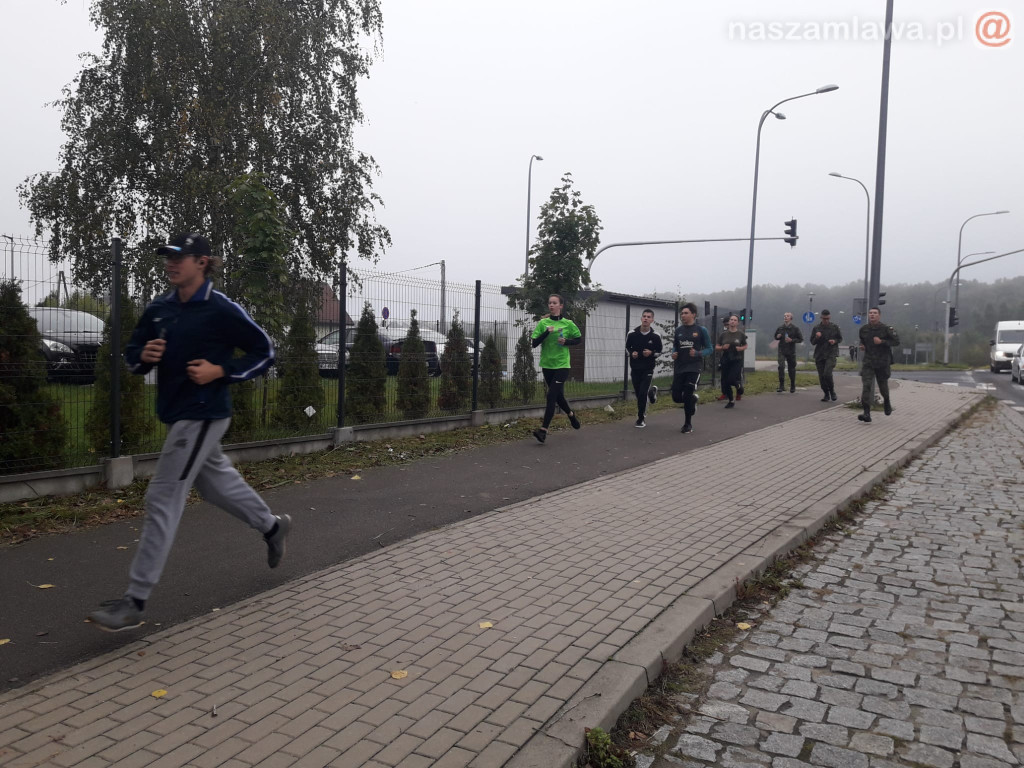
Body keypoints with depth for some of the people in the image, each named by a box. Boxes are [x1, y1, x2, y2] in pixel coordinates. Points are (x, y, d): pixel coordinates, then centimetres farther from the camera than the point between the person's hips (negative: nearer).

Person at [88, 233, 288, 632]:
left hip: (203, 416, -8)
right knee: (217, 483, 22)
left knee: (162, 501, -8)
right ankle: (273, 526, 45)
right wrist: (144, 356, -9)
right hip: (175, 415, 8)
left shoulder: (222, 310, -13)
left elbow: (264, 351, -8)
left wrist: (220, 370, -18)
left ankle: (134, 602, -1)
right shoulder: (158, 310, 7)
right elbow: (132, 356, 15)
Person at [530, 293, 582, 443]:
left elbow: (579, 338, 11)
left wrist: (566, 342, -8)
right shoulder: (543, 323, 1)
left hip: (562, 365, -3)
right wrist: (546, 332, -20)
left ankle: (544, 430, -16)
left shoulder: (568, 323, -2)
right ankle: (571, 414, 45)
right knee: (558, 395, 16)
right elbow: (534, 343, -5)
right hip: (547, 365, 3)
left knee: (552, 395, -14)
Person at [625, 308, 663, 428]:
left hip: (648, 369, -3)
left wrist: (651, 353, -17)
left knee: (642, 393, -12)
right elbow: (627, 347, 10)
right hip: (635, 368, 3)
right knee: (638, 393, 11)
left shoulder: (655, 336, -8)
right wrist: (631, 353, -12)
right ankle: (651, 391, 46)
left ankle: (640, 419, 3)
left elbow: (659, 351, 4)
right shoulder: (632, 334, -5)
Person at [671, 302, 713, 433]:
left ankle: (688, 424, 9)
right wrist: (673, 354, -2)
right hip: (679, 367, 4)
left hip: (694, 367, -4)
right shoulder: (678, 330, 9)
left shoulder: (701, 330, -2)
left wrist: (698, 354, -17)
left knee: (688, 396, -9)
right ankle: (693, 399, 35)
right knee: (676, 397, 1)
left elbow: (709, 348, 1)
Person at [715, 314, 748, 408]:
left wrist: (740, 348, -8)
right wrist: (722, 347, -12)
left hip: (737, 360, -3)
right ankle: (730, 401, 21)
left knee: (731, 379, -18)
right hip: (725, 360, 3)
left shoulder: (741, 334, 1)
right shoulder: (723, 334, 5)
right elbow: (716, 348, 9)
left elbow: (745, 346, 13)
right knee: (725, 382, 3)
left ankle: (739, 387, 19)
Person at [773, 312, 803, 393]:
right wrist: (778, 337, -2)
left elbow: (801, 339, 1)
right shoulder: (780, 328, 7)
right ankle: (781, 386, -11)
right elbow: (776, 336, 21)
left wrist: (792, 340, -14)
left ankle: (793, 387, 21)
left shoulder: (795, 328, -1)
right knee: (781, 367, -15)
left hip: (791, 351, -1)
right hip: (782, 351, 1)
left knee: (792, 368, 6)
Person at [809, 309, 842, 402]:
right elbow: (812, 342, 10)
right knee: (821, 377, 2)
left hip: (831, 354, -3)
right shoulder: (816, 328, 7)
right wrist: (817, 338, -12)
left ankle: (832, 391, 5)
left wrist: (835, 341, -9)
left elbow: (840, 339, 13)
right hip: (819, 355, 3)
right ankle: (826, 395, 17)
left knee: (827, 374, -19)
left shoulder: (835, 327, 4)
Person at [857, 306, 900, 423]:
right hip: (868, 362, 2)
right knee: (866, 386, -14)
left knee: (883, 386, 13)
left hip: (882, 363, -2)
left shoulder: (886, 329, -7)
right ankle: (867, 413, -18)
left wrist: (881, 342, -21)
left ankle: (886, 402, 48)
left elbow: (896, 342, -11)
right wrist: (862, 347, 5)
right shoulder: (863, 329, 5)